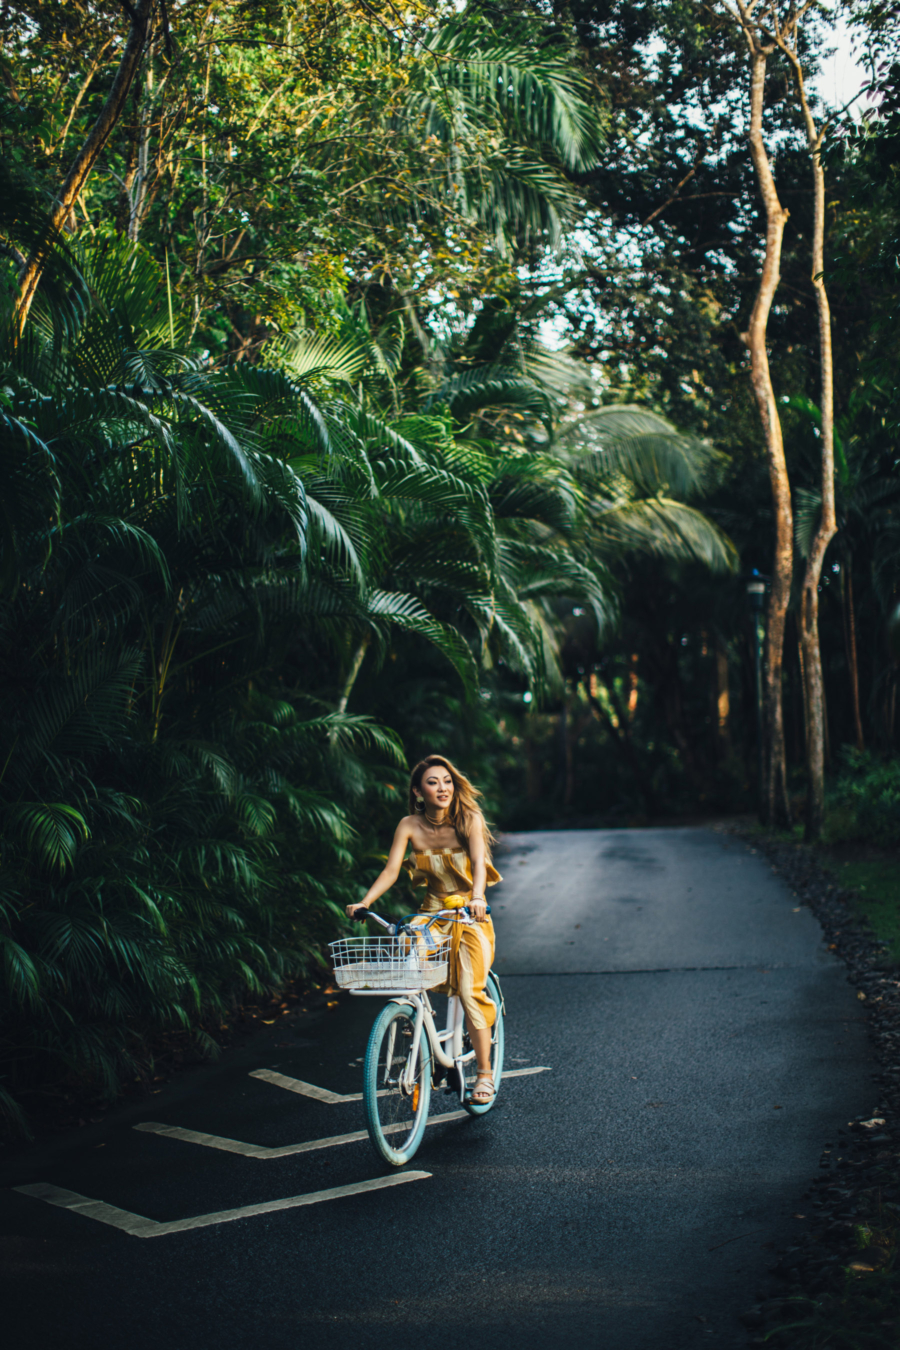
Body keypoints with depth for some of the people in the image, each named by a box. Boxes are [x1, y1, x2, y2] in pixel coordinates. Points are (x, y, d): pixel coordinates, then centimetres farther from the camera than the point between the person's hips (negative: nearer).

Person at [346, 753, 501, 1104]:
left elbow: (479, 864, -25)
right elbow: (391, 870, -12)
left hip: (470, 916, -2)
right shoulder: (410, 826, -5)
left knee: (469, 991, -18)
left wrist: (476, 898, -45)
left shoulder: (469, 819, -12)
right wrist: (364, 902, -29)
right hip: (432, 914, 3)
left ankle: (484, 1073, -1)